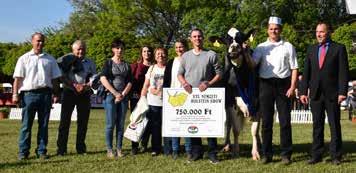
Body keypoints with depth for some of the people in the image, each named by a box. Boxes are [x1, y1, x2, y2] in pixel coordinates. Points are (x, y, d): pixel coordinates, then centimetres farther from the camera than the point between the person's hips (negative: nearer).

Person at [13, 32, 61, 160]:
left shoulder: (50, 59, 14)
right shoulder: (24, 58, 7)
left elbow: (55, 78, 15)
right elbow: (18, 78, 2)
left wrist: (56, 94, 7)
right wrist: (15, 94, -6)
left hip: (45, 94, 2)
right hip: (29, 94, -2)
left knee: (44, 125, 5)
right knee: (26, 125, -1)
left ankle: (41, 151, 12)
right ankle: (23, 152, 5)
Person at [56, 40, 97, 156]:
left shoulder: (89, 63, 14)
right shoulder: (66, 60, 4)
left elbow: (94, 77, 4)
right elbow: (62, 76, -4)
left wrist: (86, 85, -15)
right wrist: (73, 85, -15)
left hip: (85, 93, 3)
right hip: (69, 92, -3)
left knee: (83, 121, 6)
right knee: (65, 120, -5)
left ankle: (81, 148, 16)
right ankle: (61, 149, 0)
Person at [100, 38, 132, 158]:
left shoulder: (126, 65, 14)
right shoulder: (108, 63, 3)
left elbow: (129, 82, 10)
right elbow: (103, 79, -8)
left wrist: (122, 94, -6)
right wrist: (115, 93, -12)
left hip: (123, 97, 3)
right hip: (110, 96, -3)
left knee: (121, 124, 3)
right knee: (111, 124, -5)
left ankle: (119, 149, 7)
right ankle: (109, 150, 0)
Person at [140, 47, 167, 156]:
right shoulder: (152, 68, 11)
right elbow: (145, 86, 11)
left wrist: (159, 91, -8)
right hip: (152, 102, 2)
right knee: (154, 126, 4)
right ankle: (155, 148, 14)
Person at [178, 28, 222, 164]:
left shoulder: (211, 55, 3)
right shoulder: (185, 56, 11)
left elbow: (219, 74, 1)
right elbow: (180, 73, 13)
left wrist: (208, 83, -15)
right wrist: (184, 83, -7)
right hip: (190, 94, 3)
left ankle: (212, 153, 4)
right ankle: (196, 152, 16)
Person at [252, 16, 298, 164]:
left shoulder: (288, 47, 6)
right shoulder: (261, 47, 9)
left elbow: (294, 68, 3)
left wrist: (292, 87, -6)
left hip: (283, 84, -1)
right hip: (266, 84, 1)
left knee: (285, 121, 2)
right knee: (266, 121, 6)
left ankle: (286, 154, 12)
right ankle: (267, 154, 15)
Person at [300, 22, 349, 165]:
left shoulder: (339, 48, 1)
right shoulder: (311, 49, 12)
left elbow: (344, 72, -4)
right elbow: (306, 72, 10)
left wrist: (342, 92, -12)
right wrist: (303, 91, 3)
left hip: (332, 94, -3)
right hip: (315, 94, 3)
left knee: (335, 126, 4)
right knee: (317, 126, 7)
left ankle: (335, 156, 12)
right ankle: (316, 155, 12)